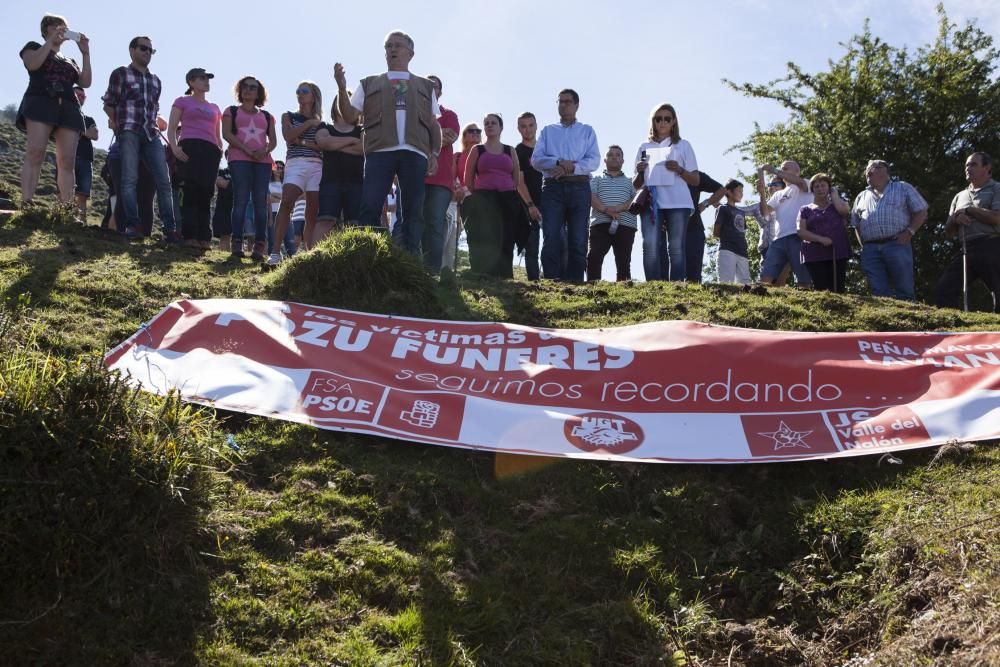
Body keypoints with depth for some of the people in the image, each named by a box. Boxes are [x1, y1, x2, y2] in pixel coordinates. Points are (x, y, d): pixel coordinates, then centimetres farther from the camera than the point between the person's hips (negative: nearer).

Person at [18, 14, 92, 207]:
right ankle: (26, 204, -31)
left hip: (68, 108, 4)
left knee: (67, 160, -11)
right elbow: (32, 64, -3)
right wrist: (51, 40, 1)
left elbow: (85, 82, 15)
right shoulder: (34, 47, 21)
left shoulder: (70, 62, 32)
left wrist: (85, 53, 14)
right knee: (35, 153, -22)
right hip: (41, 102, -4)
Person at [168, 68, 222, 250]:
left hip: (211, 152, 4)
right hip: (190, 148, -4)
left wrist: (220, 152, 9)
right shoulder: (182, 101, 16)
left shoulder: (214, 108, 28)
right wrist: (174, 147, -12)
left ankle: (204, 238, -5)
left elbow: (218, 136, 29)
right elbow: (171, 129, 7)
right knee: (190, 192, -14)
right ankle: (189, 236, -16)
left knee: (205, 195, -3)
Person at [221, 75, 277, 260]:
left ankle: (259, 246, -10)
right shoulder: (232, 112, 16)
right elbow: (226, 134, 1)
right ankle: (237, 243, -16)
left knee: (260, 203, -6)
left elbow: (273, 140, 15)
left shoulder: (267, 116, 24)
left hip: (263, 161, 3)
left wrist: (265, 150, -8)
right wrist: (246, 149, -11)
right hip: (239, 159, -3)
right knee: (241, 200, -13)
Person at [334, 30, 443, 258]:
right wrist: (342, 88, -1)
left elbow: (434, 124, 18)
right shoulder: (369, 84, 22)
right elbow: (350, 116, 13)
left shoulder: (425, 86, 23)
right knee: (370, 207, -11)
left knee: (413, 212, -3)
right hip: (380, 151, -1)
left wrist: (435, 153, 4)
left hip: (415, 153, 1)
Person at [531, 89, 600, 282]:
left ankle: (575, 282, -6)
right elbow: (536, 159, 5)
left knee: (578, 239, -5)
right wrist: (559, 162, -13)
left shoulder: (587, 131, 17)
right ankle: (552, 281, -11)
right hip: (553, 187, 1)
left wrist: (571, 167, -15)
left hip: (579, 188, 0)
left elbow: (594, 161, 2)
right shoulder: (547, 131, 20)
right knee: (551, 238, -10)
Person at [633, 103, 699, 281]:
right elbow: (636, 185, 19)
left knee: (676, 248, -9)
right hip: (651, 203, 1)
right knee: (650, 245, -16)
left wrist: (679, 170, -7)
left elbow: (696, 181, 11)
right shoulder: (645, 147, 20)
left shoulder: (683, 145, 16)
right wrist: (640, 172, -2)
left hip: (677, 202, -1)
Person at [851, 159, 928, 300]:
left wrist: (909, 232, -6)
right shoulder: (862, 196, 25)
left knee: (904, 291, -7)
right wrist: (863, 243, 8)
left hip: (897, 245, -3)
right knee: (878, 293, -4)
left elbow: (921, 212, 9)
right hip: (870, 250, 3)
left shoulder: (903, 188, 14)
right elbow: (856, 224, 25)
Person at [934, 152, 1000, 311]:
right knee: (944, 290, -7)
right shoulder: (960, 196, 24)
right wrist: (956, 219, 0)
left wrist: (968, 210, -3)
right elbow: (949, 233, 22)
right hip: (967, 250, 6)